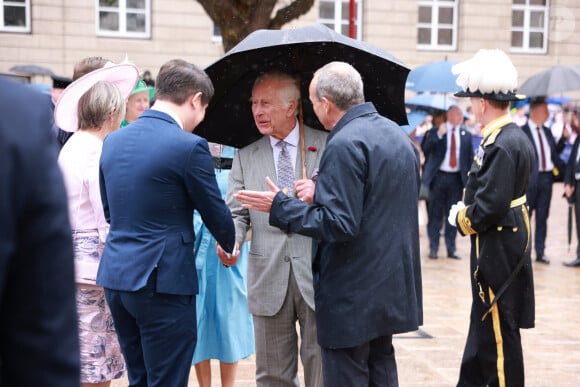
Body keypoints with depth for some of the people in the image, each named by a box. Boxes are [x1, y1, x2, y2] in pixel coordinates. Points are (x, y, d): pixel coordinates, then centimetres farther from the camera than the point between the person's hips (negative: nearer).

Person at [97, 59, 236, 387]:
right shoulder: (189, 146, -14)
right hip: (162, 281, -7)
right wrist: (230, 246, 16)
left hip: (116, 276, 7)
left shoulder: (113, 141, 8)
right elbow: (216, 213, -4)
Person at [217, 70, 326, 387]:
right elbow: (236, 213, 6)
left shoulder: (327, 146, 3)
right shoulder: (246, 156, 10)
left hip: (317, 276, -2)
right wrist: (231, 241, -15)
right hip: (269, 278, 2)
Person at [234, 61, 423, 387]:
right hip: (392, 285, 9)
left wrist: (281, 206, -15)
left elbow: (339, 224, -24)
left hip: (352, 295, -9)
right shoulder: (400, 136, 10)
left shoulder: (344, 144, -19)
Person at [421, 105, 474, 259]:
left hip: (457, 178, 2)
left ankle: (451, 248, 14)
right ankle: (433, 248, 11)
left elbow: (470, 157, 9)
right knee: (435, 213, 4)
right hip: (439, 176, -2)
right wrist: (438, 135, -22)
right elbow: (425, 149, -12)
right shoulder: (436, 131, 0)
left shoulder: (466, 134, 7)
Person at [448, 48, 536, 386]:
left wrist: (460, 217, -8)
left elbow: (489, 208, -26)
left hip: (497, 250, -10)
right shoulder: (517, 137, 7)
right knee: (485, 324, 20)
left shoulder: (500, 146, -23)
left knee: (500, 332, 2)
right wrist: (467, 209, 4)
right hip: (508, 244, 10)